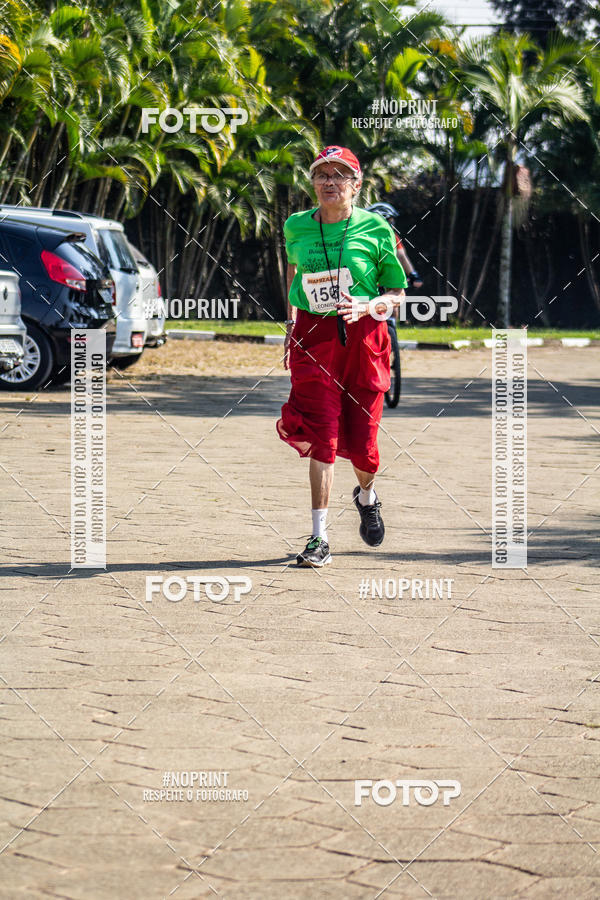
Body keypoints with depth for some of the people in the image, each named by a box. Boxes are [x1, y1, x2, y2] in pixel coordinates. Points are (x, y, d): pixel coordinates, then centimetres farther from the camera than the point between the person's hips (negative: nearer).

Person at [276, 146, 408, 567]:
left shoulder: (375, 229, -2)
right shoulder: (296, 227, 5)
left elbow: (398, 295, 2)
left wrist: (367, 307, -17)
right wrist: (291, 319, 21)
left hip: (363, 339, -1)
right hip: (313, 338, 1)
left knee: (361, 441, 3)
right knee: (322, 434, -12)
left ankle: (366, 496, 39)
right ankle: (320, 539, -11)